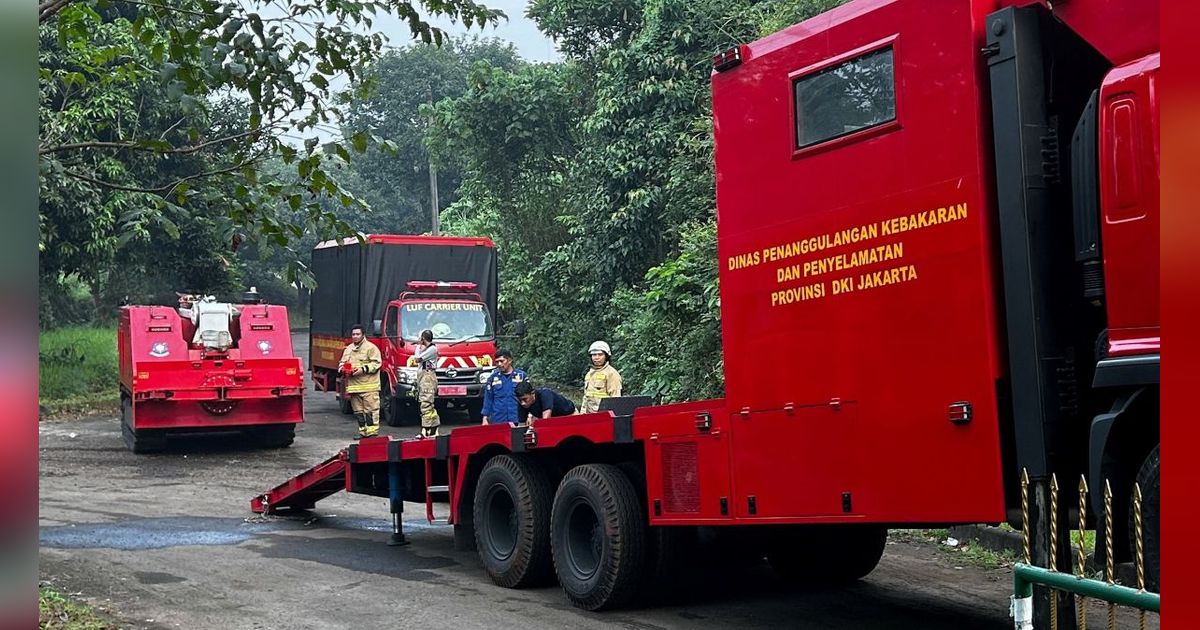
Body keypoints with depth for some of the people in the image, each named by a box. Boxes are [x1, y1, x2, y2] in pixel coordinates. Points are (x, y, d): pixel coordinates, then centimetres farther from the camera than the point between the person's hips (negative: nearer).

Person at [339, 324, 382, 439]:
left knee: (370, 410, -10)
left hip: (368, 386, -7)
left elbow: (376, 363, -9)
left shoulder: (371, 347, -2)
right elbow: (342, 363, 28)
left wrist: (363, 369, -18)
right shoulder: (348, 349, 20)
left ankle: (372, 432, -9)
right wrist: (342, 368, 5)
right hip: (353, 385, 7)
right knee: (358, 411, 10)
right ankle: (363, 431, 17)